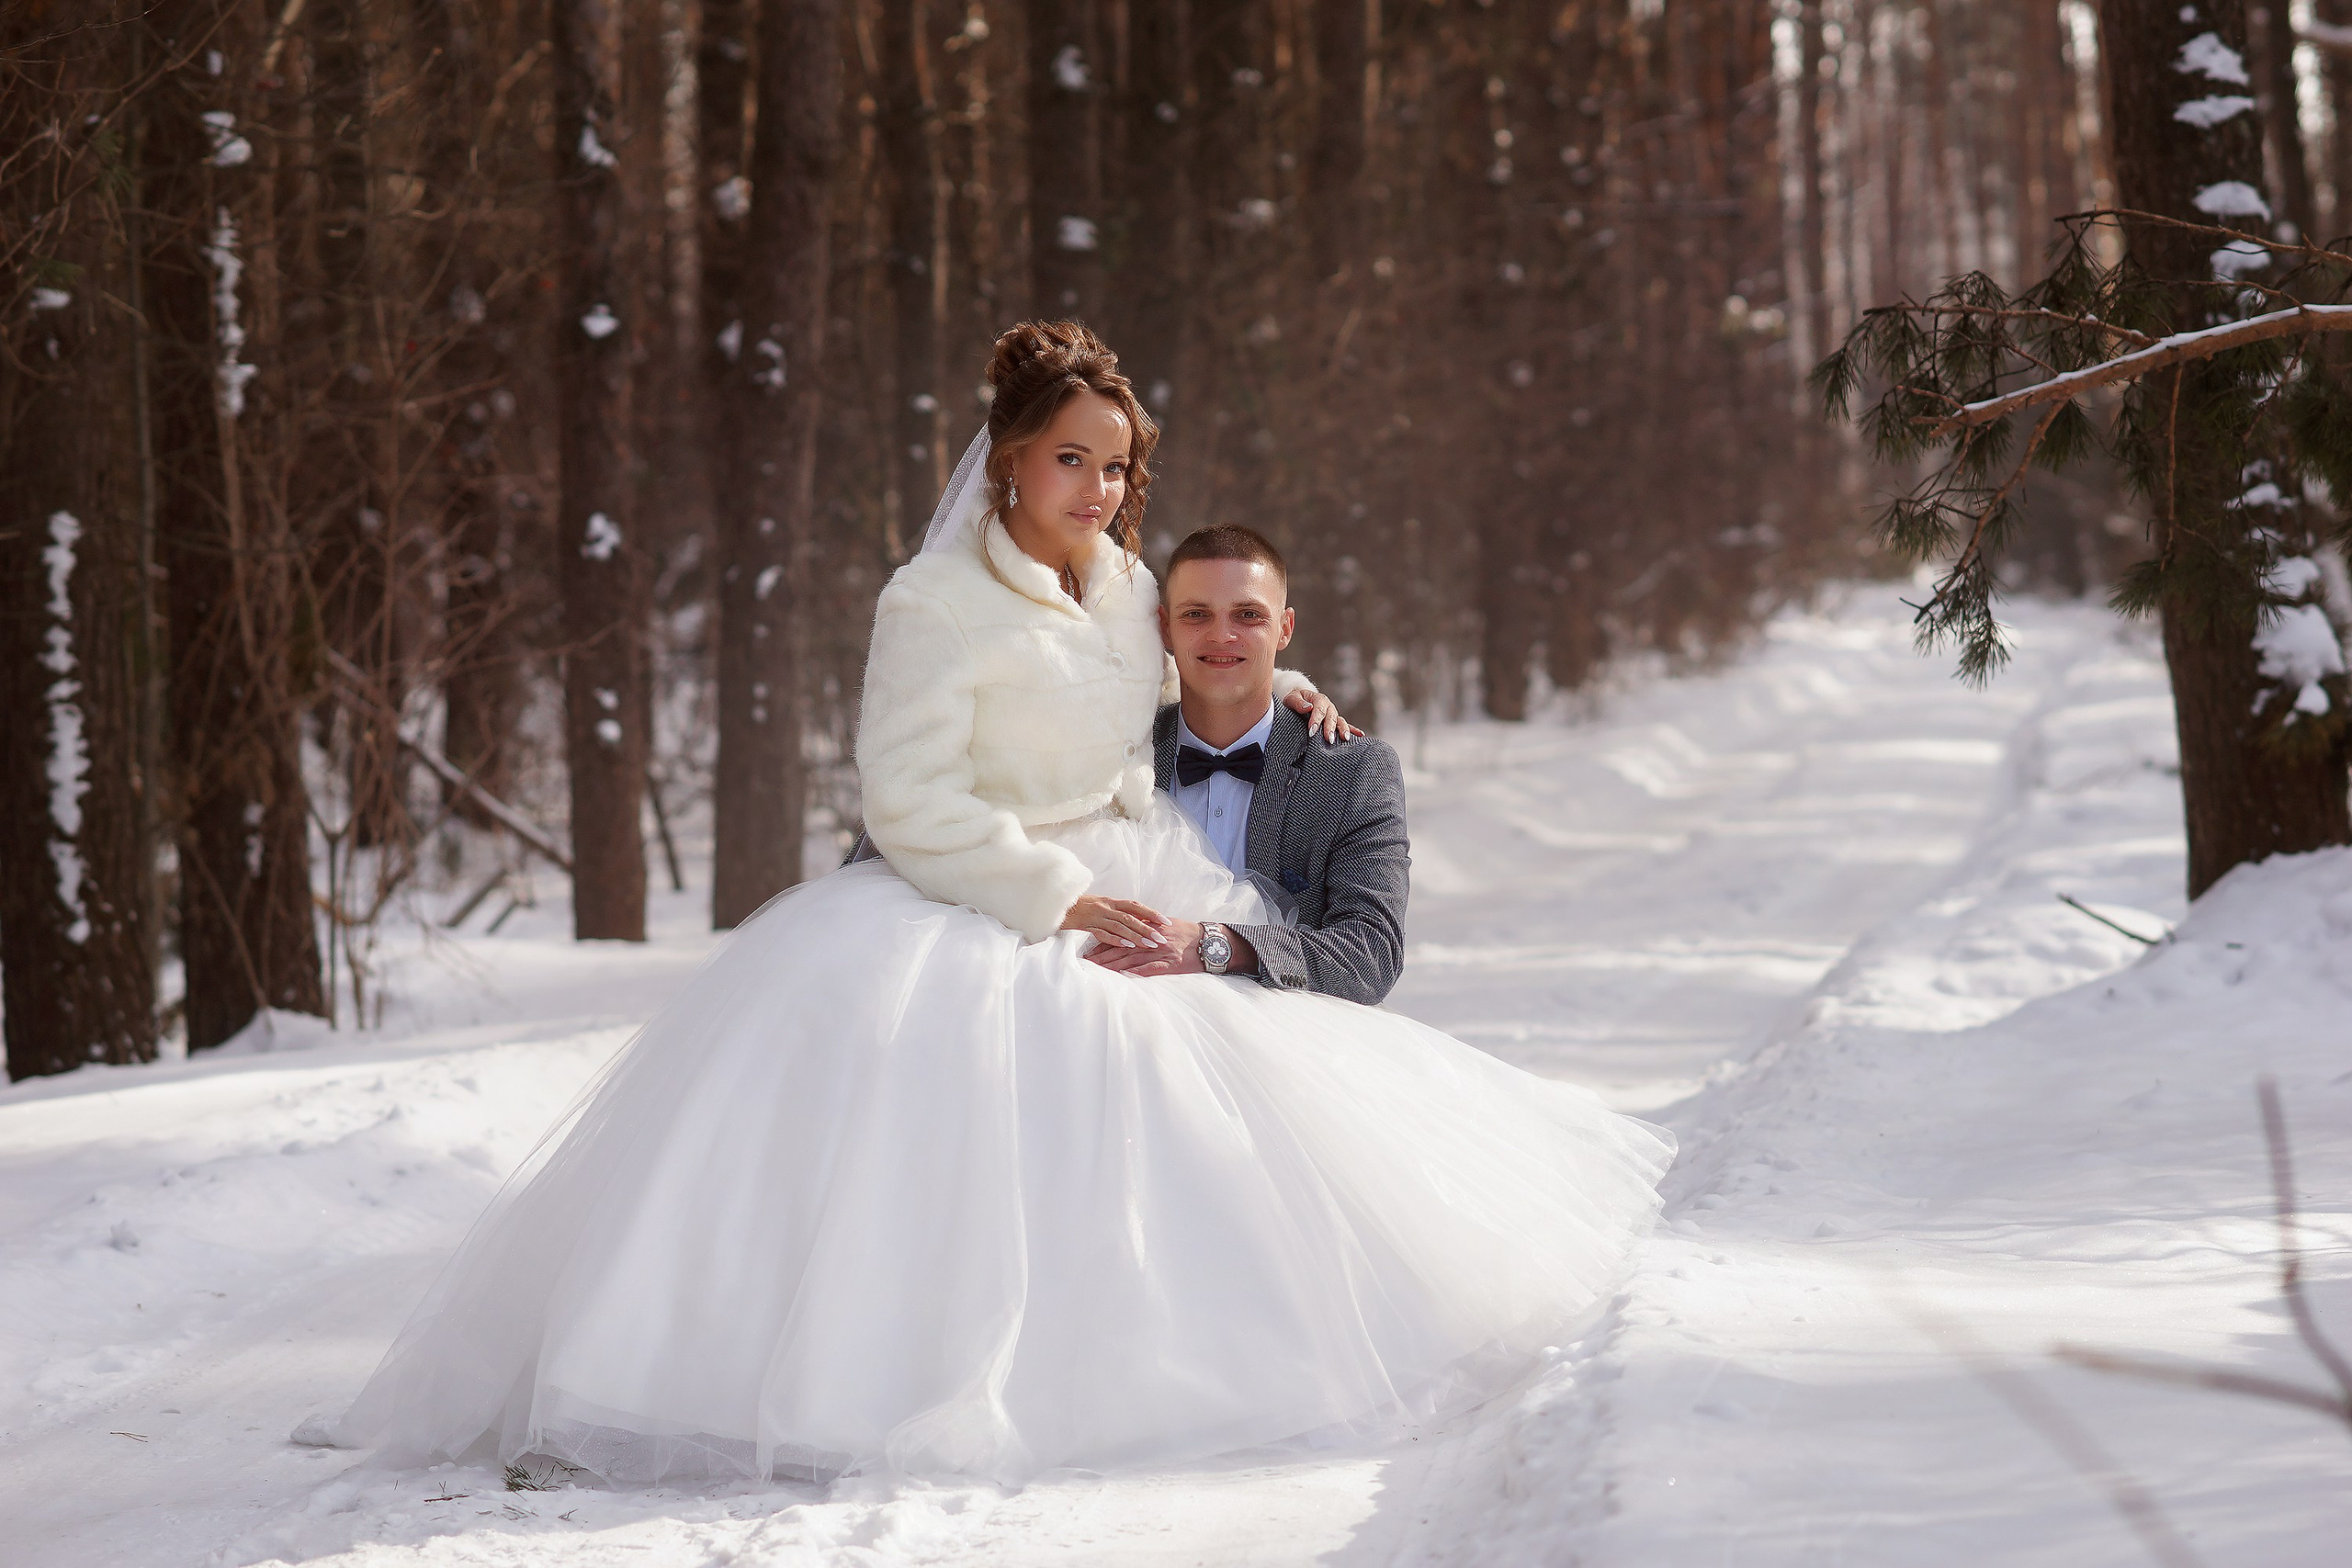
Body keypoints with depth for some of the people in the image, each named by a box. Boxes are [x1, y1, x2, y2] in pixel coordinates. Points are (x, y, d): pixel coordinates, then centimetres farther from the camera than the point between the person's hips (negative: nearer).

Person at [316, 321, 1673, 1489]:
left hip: (1117, 901, 7)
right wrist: (1056, 901, -18)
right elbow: (912, 803, -15)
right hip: (972, 911, -6)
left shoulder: (1129, 587, 10)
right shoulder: (937, 605, -11)